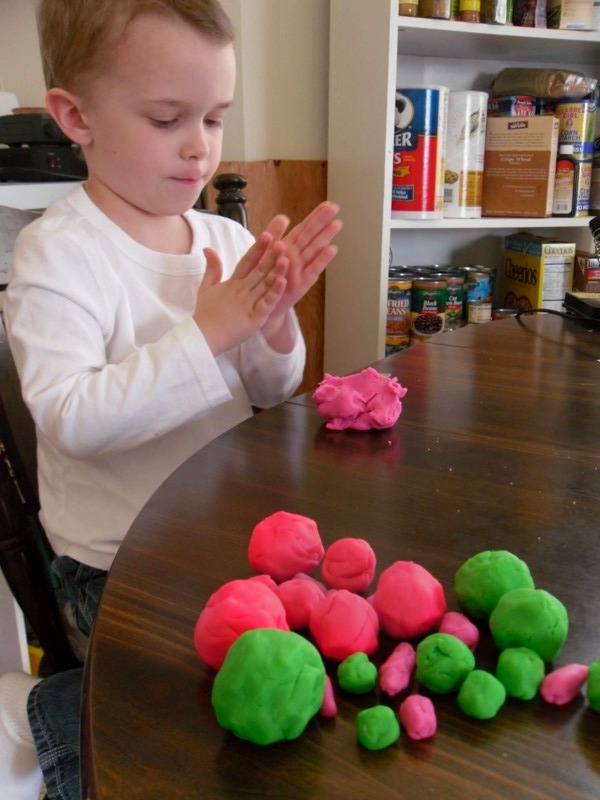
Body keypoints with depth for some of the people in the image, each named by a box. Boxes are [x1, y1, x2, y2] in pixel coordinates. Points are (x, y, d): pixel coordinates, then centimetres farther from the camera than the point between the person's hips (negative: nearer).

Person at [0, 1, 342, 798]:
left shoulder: (228, 241, 0)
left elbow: (271, 393, 4)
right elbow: (71, 419, -26)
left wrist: (273, 323, -17)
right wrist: (207, 333, -30)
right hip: (120, 558, -5)